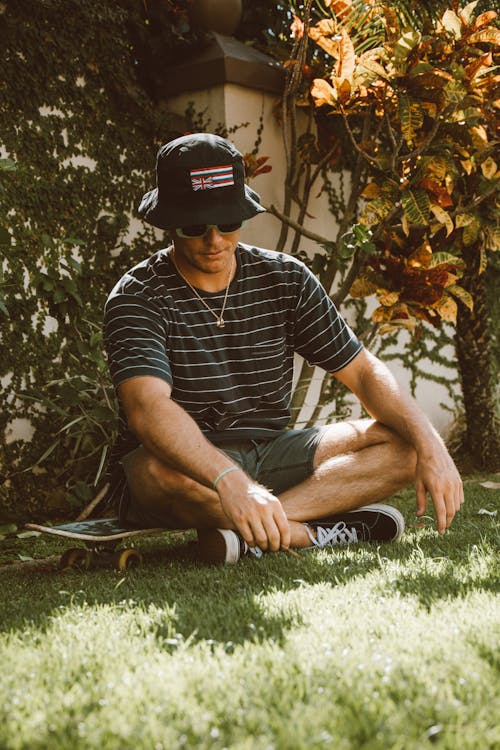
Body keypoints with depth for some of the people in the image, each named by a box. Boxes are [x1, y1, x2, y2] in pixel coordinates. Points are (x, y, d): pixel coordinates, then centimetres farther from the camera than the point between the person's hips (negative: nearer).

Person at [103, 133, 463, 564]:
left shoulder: (285, 279, 2)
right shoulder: (137, 298, -13)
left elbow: (363, 371, 1)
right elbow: (147, 407, -32)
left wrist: (430, 445, -16)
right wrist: (229, 480, -49)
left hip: (270, 455, 5)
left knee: (403, 445, -14)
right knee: (162, 471, -40)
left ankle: (249, 531, -29)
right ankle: (319, 533, -23)